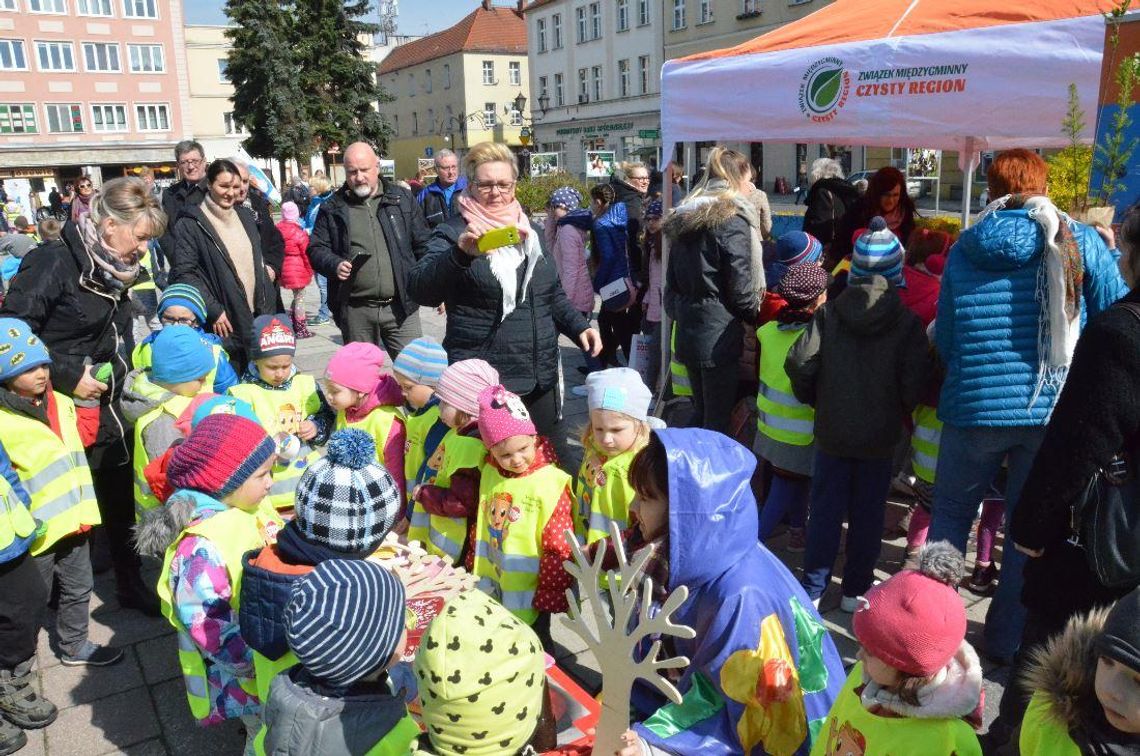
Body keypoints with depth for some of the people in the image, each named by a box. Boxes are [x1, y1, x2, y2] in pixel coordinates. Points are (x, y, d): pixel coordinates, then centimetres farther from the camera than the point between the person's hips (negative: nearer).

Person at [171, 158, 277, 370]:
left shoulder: (244, 216, 13)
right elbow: (184, 273, -12)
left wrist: (266, 304, 11)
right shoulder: (191, 224, -7)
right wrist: (212, 310, -17)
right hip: (222, 321, -6)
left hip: (255, 315, 6)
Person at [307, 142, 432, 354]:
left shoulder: (403, 199, 7)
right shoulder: (333, 208, 7)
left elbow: (423, 245, 9)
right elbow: (316, 248, 8)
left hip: (401, 307, -1)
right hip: (355, 311, 1)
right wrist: (335, 265, -13)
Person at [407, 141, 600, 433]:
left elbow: (552, 294, 22)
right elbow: (421, 290, -22)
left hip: (541, 379, 6)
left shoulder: (528, 231, 13)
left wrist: (580, 327, 5)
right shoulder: (454, 233, -6)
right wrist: (461, 252, -37)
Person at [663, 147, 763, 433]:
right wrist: (758, 316, 4)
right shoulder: (733, 219, -12)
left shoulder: (685, 217, 12)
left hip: (687, 332, 8)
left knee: (700, 413, 19)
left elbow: (672, 281, 16)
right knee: (717, 421, 0)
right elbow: (741, 289, -12)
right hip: (718, 336, -8)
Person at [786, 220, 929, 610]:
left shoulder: (828, 313, -6)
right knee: (867, 513, 12)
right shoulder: (908, 322, -8)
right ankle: (856, 589, 21)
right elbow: (914, 383, -13)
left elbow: (800, 363, -10)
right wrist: (902, 412, 7)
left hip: (832, 431, 1)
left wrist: (815, 400, 7)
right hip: (880, 436, -1)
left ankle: (813, 588, 15)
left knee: (825, 510, 9)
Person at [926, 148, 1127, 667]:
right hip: (1054, 409, 1)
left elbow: (945, 339, 1)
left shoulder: (965, 249, -2)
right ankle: (1007, 641, 25)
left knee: (950, 513, 16)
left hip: (975, 406, 0)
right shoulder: (1081, 243, -4)